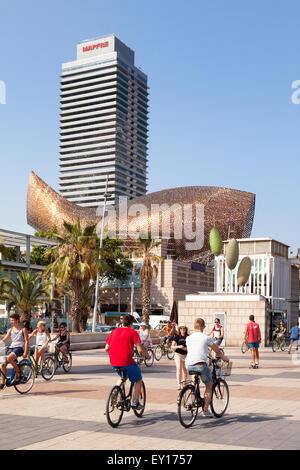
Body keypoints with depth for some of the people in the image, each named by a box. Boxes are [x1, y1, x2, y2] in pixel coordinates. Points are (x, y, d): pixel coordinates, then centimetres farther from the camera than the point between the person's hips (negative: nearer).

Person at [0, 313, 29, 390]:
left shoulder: (23, 329, 1)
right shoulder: (10, 330, 15)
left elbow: (26, 341, -3)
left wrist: (25, 352, -13)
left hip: (19, 347, -6)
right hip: (11, 347, 6)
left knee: (9, 358, -33)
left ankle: (18, 372, -13)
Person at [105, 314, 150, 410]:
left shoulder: (114, 331, 13)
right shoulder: (133, 332, -1)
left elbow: (106, 348, 12)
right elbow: (140, 349, -11)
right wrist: (147, 356, 8)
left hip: (114, 362, 5)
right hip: (127, 362, -5)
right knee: (138, 380, 19)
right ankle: (135, 402, 14)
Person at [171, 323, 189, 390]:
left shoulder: (188, 337, 0)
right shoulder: (177, 337, -4)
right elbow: (172, 347, -5)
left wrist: (187, 348, -13)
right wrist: (178, 346, -22)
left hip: (186, 355, 2)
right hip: (178, 355, -2)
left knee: (185, 369, 14)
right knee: (179, 368, -15)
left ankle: (184, 382, 36)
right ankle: (179, 384, -17)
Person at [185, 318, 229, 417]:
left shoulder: (188, 338, 14)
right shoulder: (207, 338, 2)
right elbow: (218, 352, 11)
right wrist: (225, 358, 31)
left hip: (189, 365, 4)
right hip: (200, 365, -4)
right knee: (209, 386, 16)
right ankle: (205, 409, 7)